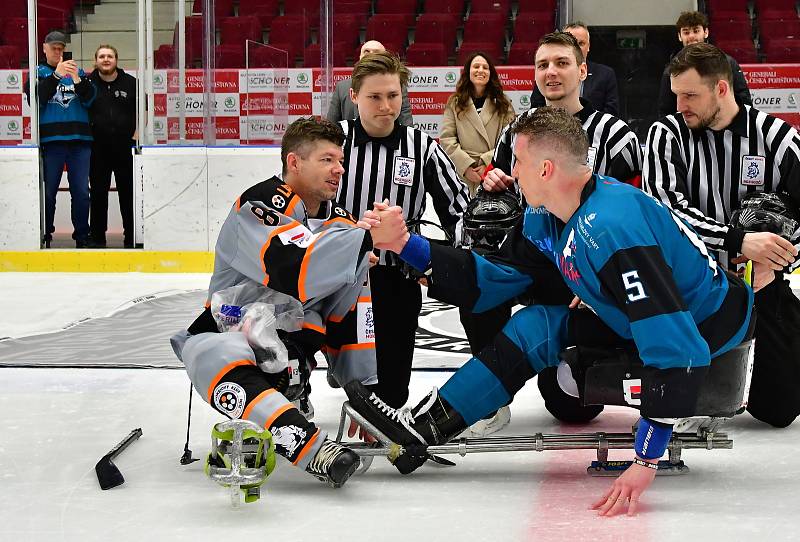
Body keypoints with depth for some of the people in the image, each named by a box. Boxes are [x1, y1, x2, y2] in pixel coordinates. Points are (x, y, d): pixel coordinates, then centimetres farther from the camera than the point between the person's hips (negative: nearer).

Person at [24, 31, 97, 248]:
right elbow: (36, 97, -9)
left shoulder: (78, 71, 15)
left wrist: (77, 80, -17)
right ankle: (45, 235, 10)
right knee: (48, 192, 0)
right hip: (51, 140, -2)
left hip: (79, 140, 2)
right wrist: (56, 75, -20)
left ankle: (82, 236, 6)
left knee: (81, 191, 0)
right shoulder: (38, 73, 10)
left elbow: (90, 99, 2)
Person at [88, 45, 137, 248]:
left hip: (125, 147, 0)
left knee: (128, 193, 2)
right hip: (97, 149, 0)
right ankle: (97, 237, 12)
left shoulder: (130, 83, 4)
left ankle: (131, 237, 10)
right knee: (98, 193, 5)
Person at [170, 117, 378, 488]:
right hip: (231, 333, -6)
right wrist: (367, 237, -34)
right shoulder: (261, 204, -15)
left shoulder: (339, 219, 7)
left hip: (293, 339, 6)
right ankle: (308, 447, -52)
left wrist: (364, 395, 0)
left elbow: (346, 311, 7)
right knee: (213, 357, -39)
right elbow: (296, 271, -33)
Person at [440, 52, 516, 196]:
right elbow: (446, 140, 3)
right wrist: (466, 166, -10)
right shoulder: (455, 103, 11)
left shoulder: (502, 104, 12)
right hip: (463, 176, 0)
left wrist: (488, 163, -13)